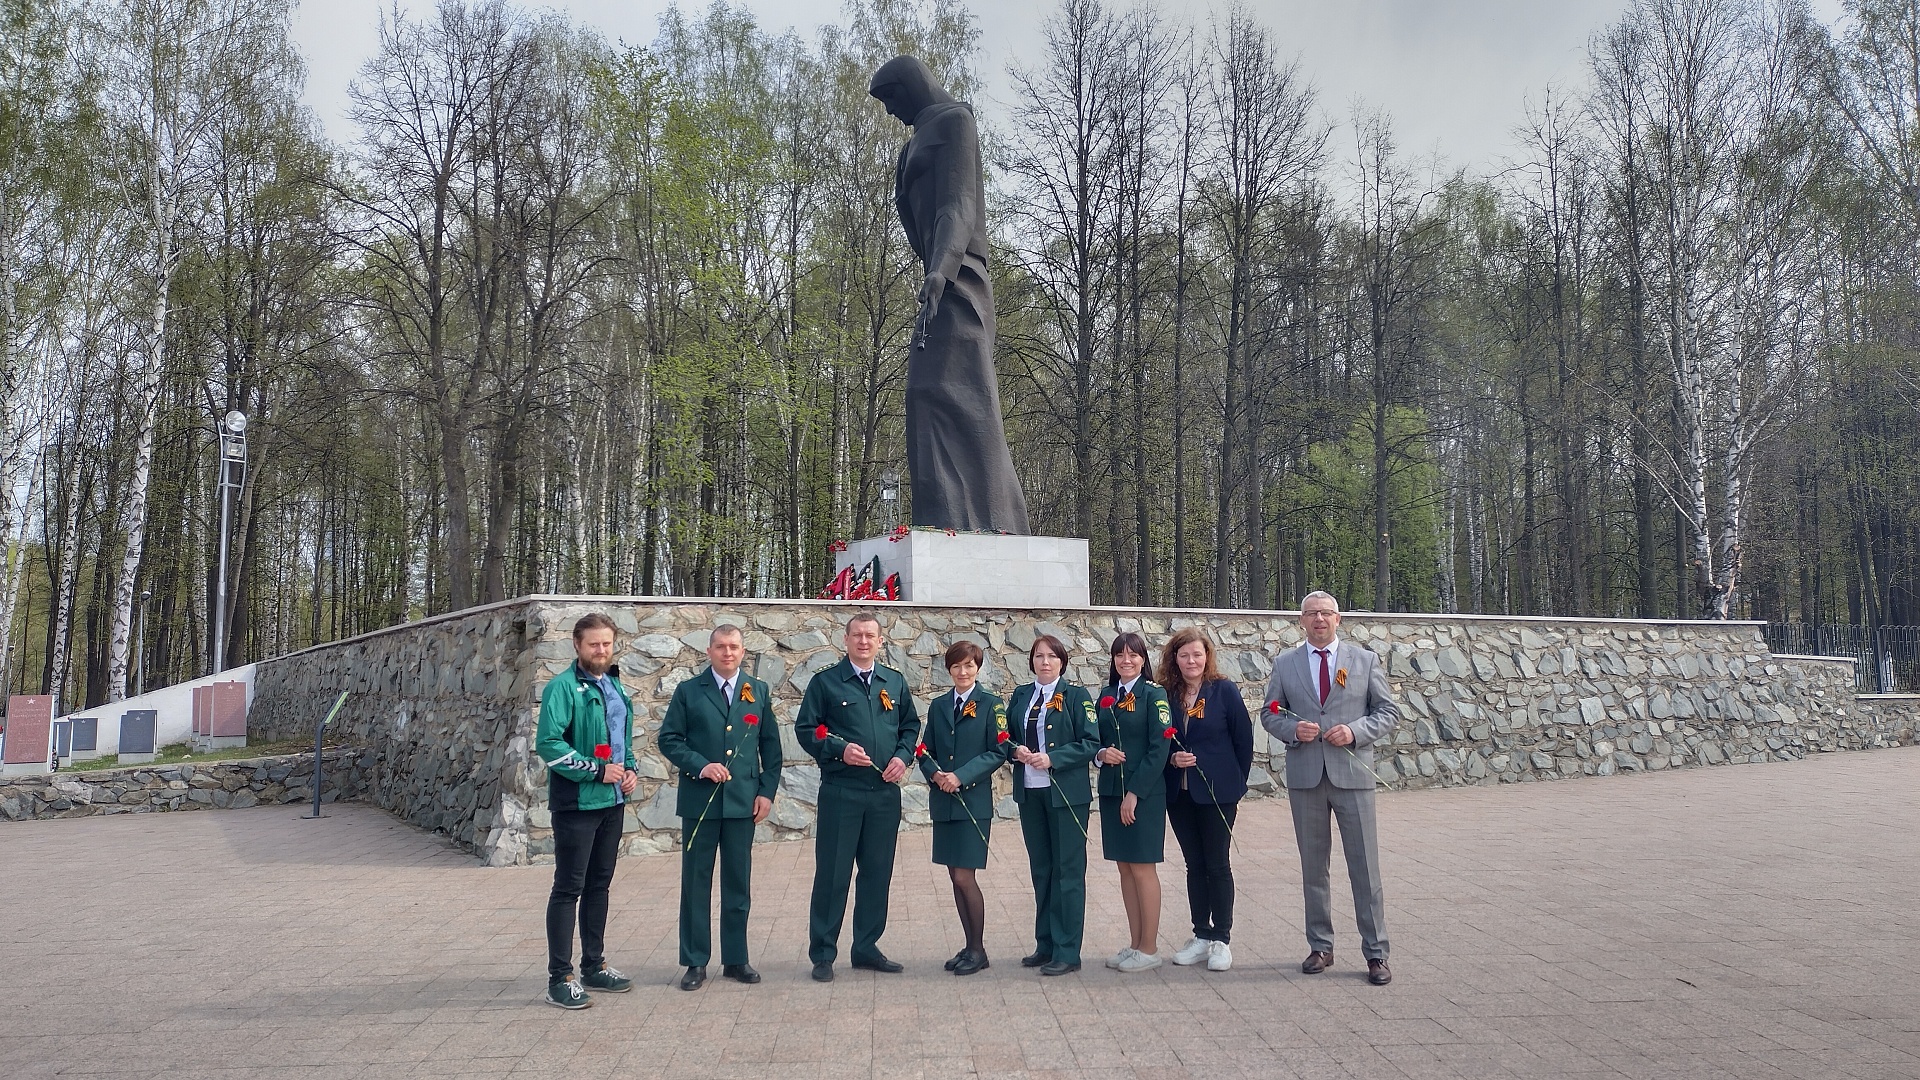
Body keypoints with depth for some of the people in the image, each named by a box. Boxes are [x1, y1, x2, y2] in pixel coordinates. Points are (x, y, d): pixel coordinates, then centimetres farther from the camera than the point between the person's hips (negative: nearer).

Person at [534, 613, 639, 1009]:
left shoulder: (615, 686, 12)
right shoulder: (563, 687, -12)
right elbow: (548, 743, -20)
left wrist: (629, 769, 4)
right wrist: (597, 770, -20)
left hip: (613, 801, 8)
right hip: (577, 803, -8)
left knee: (599, 886, 15)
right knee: (568, 889, -2)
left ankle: (594, 967, 26)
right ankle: (559, 979, 6)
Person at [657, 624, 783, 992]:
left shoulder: (759, 692, 8)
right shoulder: (688, 692, 2)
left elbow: (770, 745, 8)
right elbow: (669, 739, -1)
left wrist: (767, 791, 0)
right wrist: (700, 766, -15)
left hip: (743, 801, 2)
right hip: (700, 800, -2)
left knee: (738, 883, 8)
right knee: (696, 882, 4)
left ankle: (735, 959, 19)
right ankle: (695, 962, 14)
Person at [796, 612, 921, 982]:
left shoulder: (895, 682, 11)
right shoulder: (825, 682, -2)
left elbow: (910, 725, 15)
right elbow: (805, 729, -3)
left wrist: (903, 756, -3)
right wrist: (840, 750, -17)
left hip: (885, 792, 4)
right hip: (840, 793, -4)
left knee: (877, 873, 11)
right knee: (832, 874, 1)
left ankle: (867, 948, 24)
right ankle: (822, 954, 12)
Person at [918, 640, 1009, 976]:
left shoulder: (991, 705, -2)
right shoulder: (938, 706, 11)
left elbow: (998, 752, -8)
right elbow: (927, 751, 12)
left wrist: (961, 777, -16)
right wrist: (934, 774, -9)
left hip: (974, 801, -5)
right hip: (943, 802, 5)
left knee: (965, 877, -6)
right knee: (956, 879, 9)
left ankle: (978, 949, 9)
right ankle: (969, 945, 20)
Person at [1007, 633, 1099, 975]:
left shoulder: (1076, 696, -4)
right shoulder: (1020, 695, 10)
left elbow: (1091, 742, -9)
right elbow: (1006, 736, 14)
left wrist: (1052, 758, -19)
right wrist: (1016, 750, -9)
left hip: (1066, 793, -5)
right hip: (1029, 793, 5)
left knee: (1067, 870, 0)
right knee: (1040, 869, 12)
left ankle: (1067, 952, 5)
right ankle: (1045, 944, 22)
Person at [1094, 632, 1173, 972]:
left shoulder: (1154, 695, -7)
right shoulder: (1106, 696, 11)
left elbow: (1159, 749, -13)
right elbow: (1096, 740, 16)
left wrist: (1135, 792, -16)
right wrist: (1101, 753, -8)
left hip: (1144, 794, -6)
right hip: (1111, 792, 6)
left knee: (1142, 868, -1)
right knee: (1125, 867, 10)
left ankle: (1149, 948, 8)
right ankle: (1135, 944, 19)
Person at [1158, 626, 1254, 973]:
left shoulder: (1224, 690, -6)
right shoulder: (1167, 694, 3)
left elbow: (1244, 740, -2)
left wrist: (1236, 785, 0)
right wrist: (1172, 759, -10)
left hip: (1217, 793, -3)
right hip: (1179, 794, 3)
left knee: (1218, 865, 3)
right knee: (1194, 865, 11)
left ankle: (1221, 940, 13)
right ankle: (1201, 936, 21)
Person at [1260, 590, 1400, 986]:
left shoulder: (1365, 660, 4)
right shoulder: (1284, 664, 7)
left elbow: (1388, 711, 4)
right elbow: (1269, 713, 10)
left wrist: (1355, 730, -13)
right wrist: (1292, 729, -11)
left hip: (1352, 774, -1)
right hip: (1305, 775, 2)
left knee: (1365, 867, 0)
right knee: (1313, 867, 10)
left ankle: (1376, 953, 9)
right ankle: (1320, 947, 21)